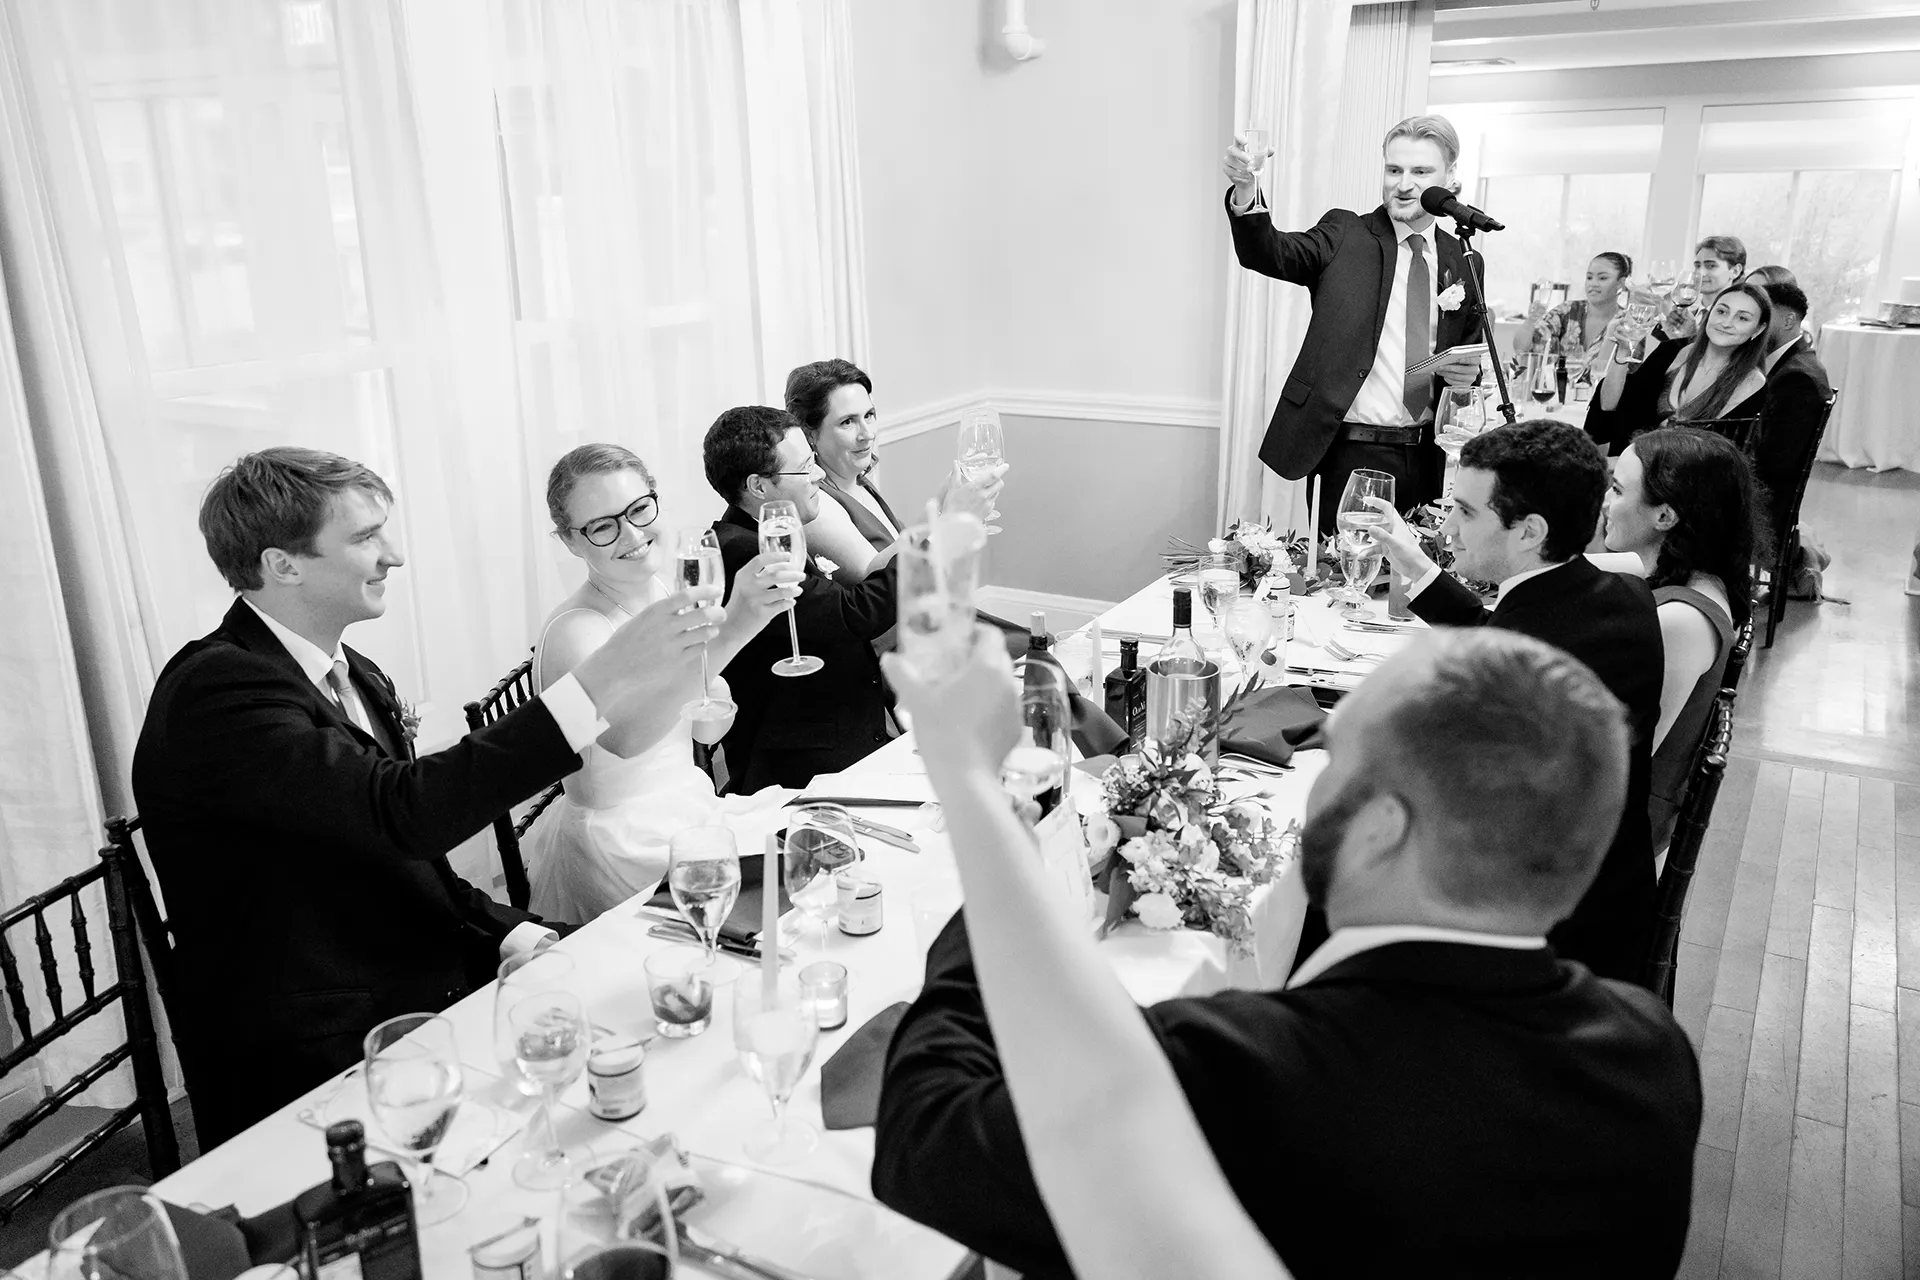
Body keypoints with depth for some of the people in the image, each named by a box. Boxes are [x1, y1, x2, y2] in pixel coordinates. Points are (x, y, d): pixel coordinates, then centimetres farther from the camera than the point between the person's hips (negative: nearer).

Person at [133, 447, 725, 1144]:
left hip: (429, 1000, 8)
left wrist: (510, 932, 0)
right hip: (312, 1078, -7)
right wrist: (598, 688, -33)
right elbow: (404, 811, -31)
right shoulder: (215, 687, -17)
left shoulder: (359, 679, 11)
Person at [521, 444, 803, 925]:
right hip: (621, 848, -7)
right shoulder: (573, 632, -20)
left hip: (691, 808, 7)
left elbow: (708, 731, 5)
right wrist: (728, 632, -51)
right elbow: (623, 736, -41)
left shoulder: (669, 588, 2)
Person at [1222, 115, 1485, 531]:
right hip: (1352, 453, -3)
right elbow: (1270, 253, -16)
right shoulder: (1344, 234, 1)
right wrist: (1246, 191, -35)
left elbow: (1472, 350, 20)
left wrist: (1467, 372, -3)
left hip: (1425, 459, 3)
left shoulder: (1463, 261, 10)